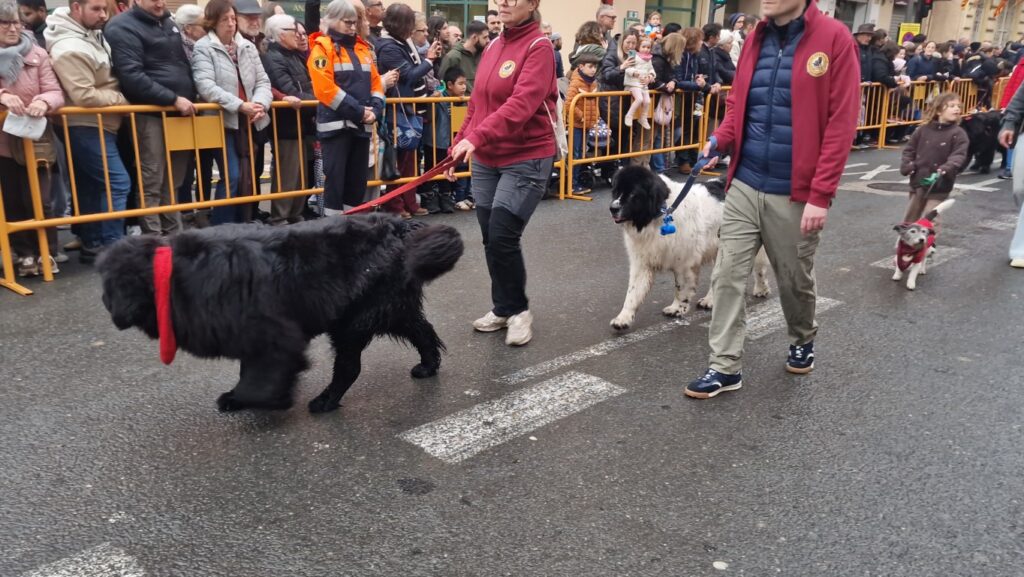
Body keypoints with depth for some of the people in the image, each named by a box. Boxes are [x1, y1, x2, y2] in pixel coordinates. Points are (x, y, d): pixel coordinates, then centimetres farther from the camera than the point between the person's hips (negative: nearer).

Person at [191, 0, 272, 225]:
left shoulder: (248, 47, 12)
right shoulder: (203, 47, -4)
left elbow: (263, 81, 9)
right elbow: (206, 86, -16)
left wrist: (260, 103, -13)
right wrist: (240, 105, -24)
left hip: (248, 121, 6)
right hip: (222, 120, -5)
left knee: (248, 177, 7)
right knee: (232, 176, -12)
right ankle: (220, 229, -2)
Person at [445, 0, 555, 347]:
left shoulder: (539, 48, -11)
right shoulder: (494, 46, 12)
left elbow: (521, 104, -25)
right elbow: (476, 104, 14)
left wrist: (476, 137, -35)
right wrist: (459, 146, 7)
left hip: (526, 159, -7)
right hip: (486, 160, 7)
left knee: (502, 238, -10)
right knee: (490, 239, 9)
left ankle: (518, 310, 10)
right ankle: (502, 308, 25)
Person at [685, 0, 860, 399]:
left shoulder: (834, 39, -10)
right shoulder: (756, 40, 7)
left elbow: (840, 123, -13)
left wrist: (821, 195, -17)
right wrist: (720, 139, -3)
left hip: (795, 194, -4)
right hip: (744, 185, 4)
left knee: (795, 280, 14)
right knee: (727, 275, 1)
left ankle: (803, 342, 41)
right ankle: (725, 367, 11)